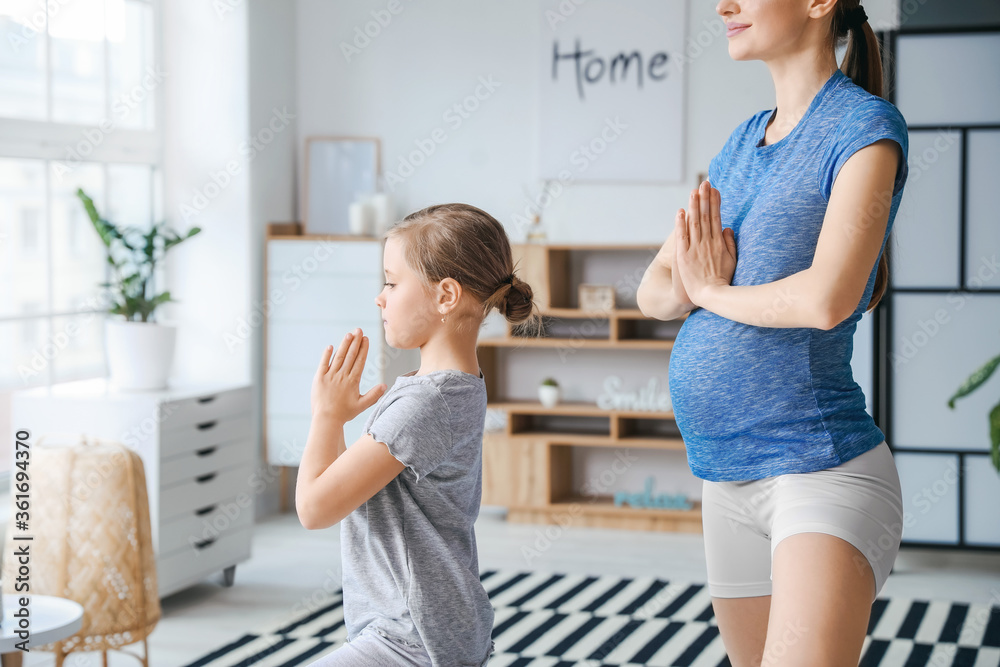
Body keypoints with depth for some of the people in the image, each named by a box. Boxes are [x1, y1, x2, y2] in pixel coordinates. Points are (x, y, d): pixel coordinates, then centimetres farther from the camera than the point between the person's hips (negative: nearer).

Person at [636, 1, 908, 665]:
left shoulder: (866, 125, -8)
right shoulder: (743, 142, 14)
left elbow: (826, 299, -22)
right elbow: (654, 290, 16)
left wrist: (713, 290, -4)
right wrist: (689, 287, -8)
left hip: (821, 465, -8)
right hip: (728, 479, 8)